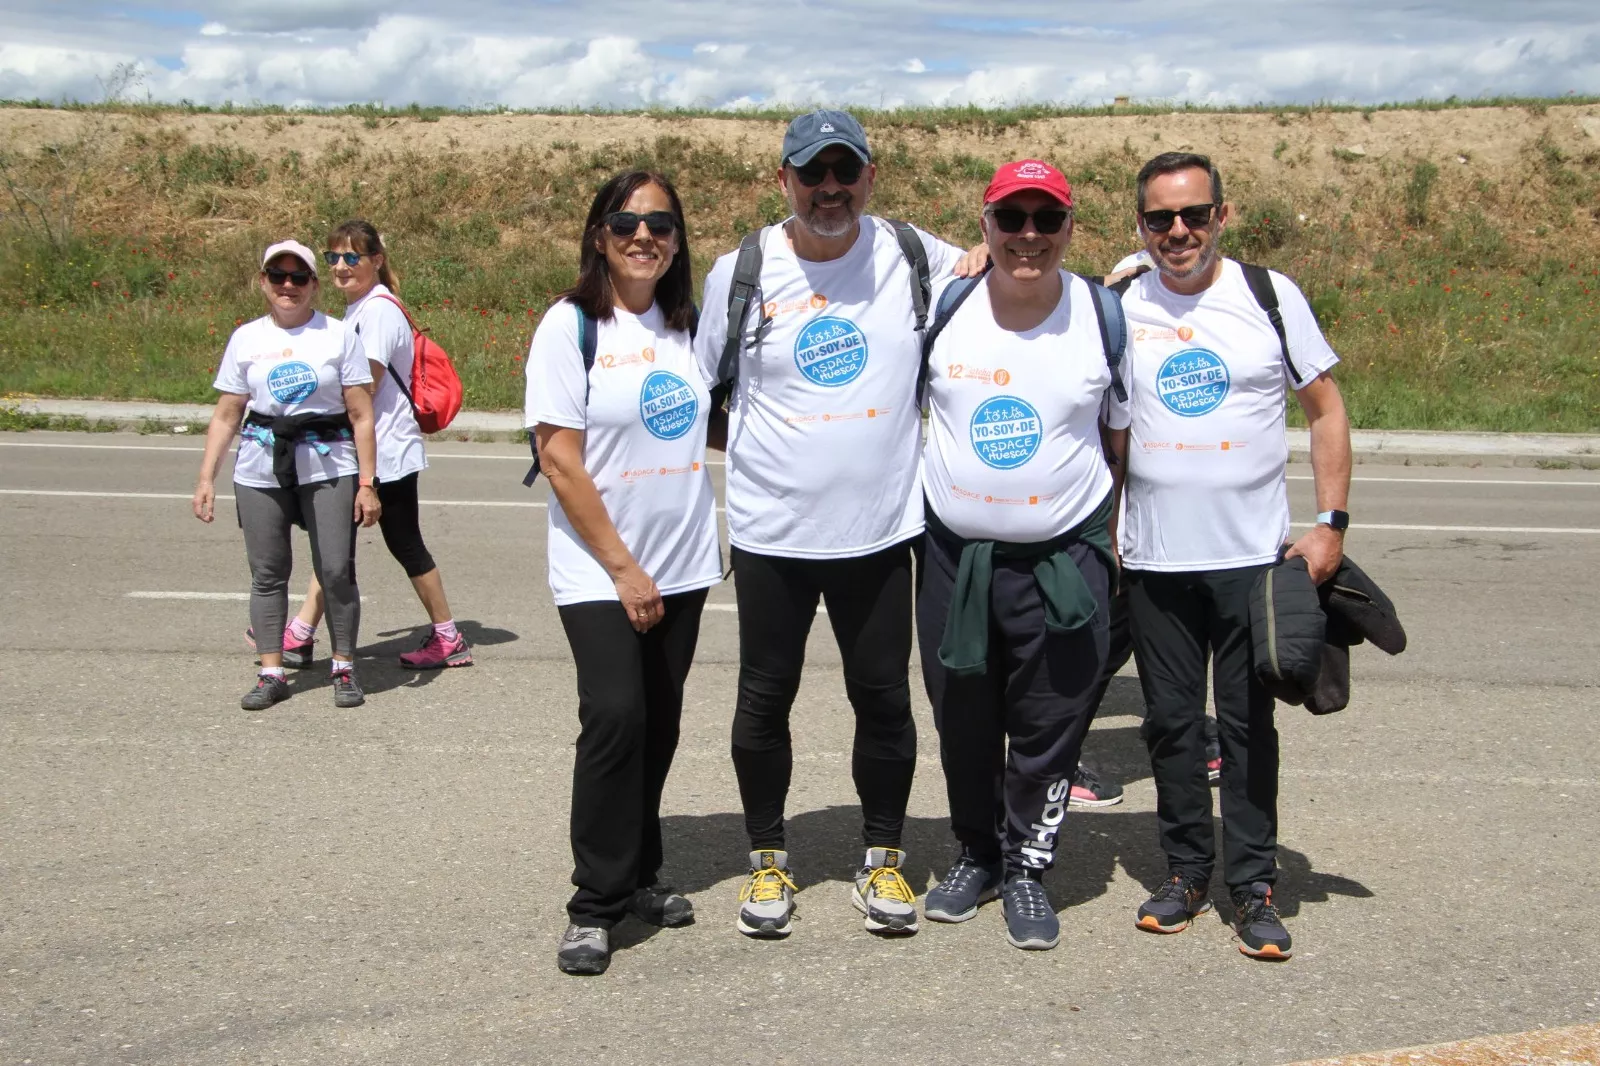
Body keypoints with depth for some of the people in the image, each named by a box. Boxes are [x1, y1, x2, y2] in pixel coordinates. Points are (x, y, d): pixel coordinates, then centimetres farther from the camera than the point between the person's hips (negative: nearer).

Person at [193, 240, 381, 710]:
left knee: (337, 571, -5)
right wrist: (206, 478, 4)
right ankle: (271, 673, 15)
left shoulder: (339, 336, 2)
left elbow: (361, 416, -1)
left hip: (329, 467, -2)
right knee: (267, 573, 6)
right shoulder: (246, 338, 8)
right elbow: (226, 416, 11)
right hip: (260, 470, 2)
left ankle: (344, 668, 10)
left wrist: (367, 483, -6)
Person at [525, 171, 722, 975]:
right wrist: (623, 568, -13)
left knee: (658, 725, 9)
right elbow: (560, 459, -12)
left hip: (681, 565, 5)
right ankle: (595, 904, -1)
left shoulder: (685, 325, 8)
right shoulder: (572, 324, -7)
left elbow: (712, 425, 18)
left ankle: (637, 876, 25)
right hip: (597, 570, -5)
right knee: (616, 716, -14)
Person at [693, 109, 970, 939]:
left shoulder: (913, 256, -1)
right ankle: (767, 860, 29)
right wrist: (758, 451, 2)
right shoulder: (740, 272, -3)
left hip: (881, 528, 1)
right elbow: (700, 389, 8)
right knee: (765, 697, 9)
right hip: (770, 530, 0)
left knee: (883, 698, 9)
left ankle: (882, 861, 28)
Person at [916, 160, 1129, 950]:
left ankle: (1027, 869, 27)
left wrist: (1119, 537, 4)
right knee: (963, 724, 14)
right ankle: (976, 853, 36)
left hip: (1066, 557, -1)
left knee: (1048, 730, 6)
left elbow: (1123, 434, 5)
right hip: (954, 554, 2)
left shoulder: (1105, 316, -4)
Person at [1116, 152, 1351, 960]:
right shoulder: (1117, 307, 3)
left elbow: (1325, 409, 4)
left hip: (1253, 553, -1)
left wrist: (1331, 522, -4)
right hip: (1153, 559, 2)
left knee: (1248, 722, 4)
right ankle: (1186, 869, 24)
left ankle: (1253, 884, 15)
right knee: (1171, 721, 9)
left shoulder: (1269, 295, 0)